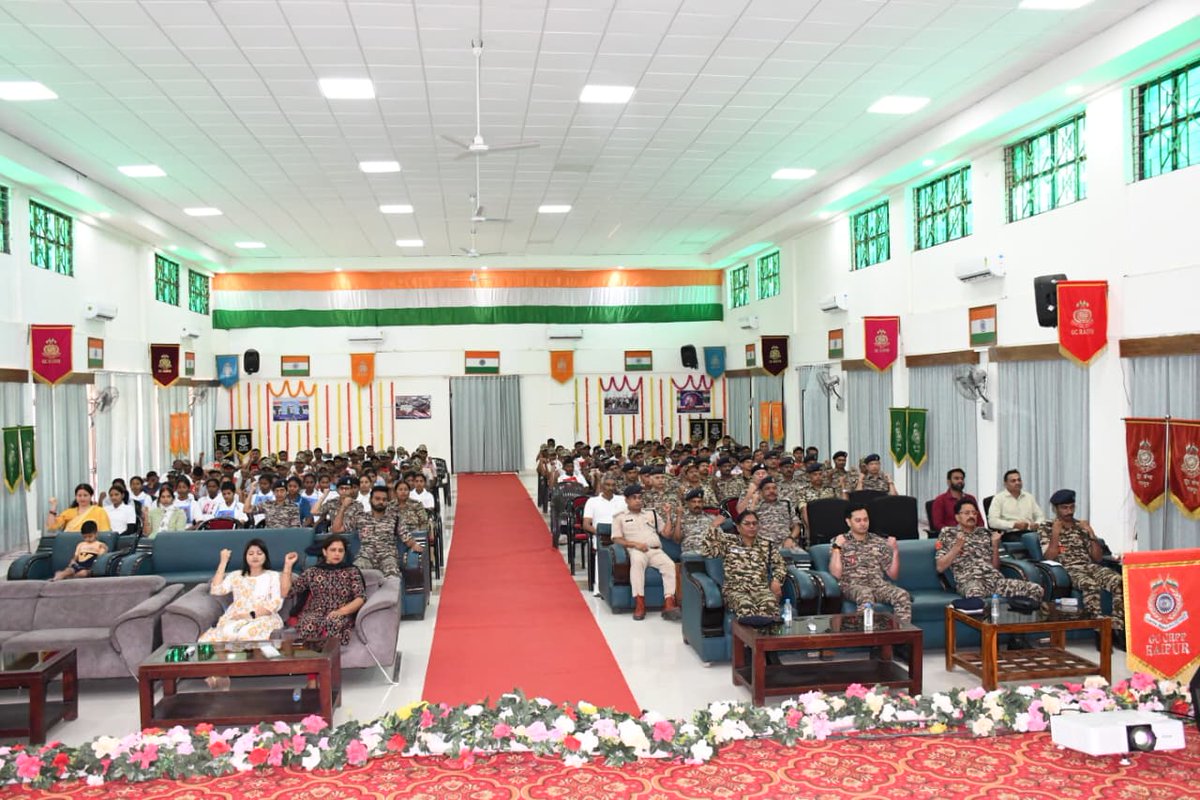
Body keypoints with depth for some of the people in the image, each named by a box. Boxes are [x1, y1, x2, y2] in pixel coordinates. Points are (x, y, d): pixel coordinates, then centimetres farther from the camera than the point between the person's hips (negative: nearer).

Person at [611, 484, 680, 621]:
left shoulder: (652, 514, 26)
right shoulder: (619, 517, 16)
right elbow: (616, 539, 4)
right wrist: (634, 544, -11)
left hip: (656, 551, 3)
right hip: (636, 551, -3)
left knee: (670, 564, -29)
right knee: (637, 561, -39)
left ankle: (669, 603, -38)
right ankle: (639, 603, -42)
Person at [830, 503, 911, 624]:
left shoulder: (879, 542, 15)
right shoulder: (840, 542, 6)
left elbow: (893, 575, 12)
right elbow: (836, 574, -6)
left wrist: (895, 551, 0)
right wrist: (837, 548, -11)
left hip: (879, 585, 3)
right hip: (853, 586, -3)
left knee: (902, 595, -27)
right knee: (866, 595, -37)